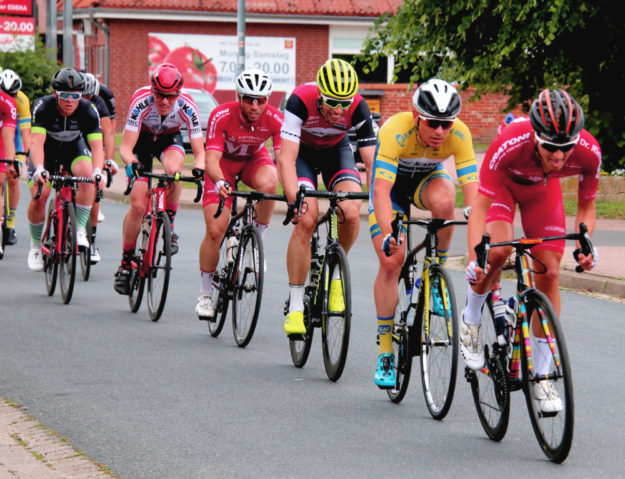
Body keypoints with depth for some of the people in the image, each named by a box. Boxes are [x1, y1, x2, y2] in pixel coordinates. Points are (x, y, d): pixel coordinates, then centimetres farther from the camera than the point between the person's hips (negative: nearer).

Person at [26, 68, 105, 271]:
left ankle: (80, 230, -19)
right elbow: (37, 142, -40)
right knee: (38, 196, -17)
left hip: (74, 147, 1)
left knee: (87, 176, -31)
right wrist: (39, 169, -58)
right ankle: (36, 245, 7)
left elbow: (96, 145, -33)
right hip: (47, 149, -1)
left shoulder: (88, 110, -27)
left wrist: (98, 171, -53)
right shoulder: (43, 107, -31)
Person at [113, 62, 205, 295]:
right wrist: (131, 163, -58)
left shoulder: (187, 107, -32)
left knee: (173, 168, -36)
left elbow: (199, 152, -30)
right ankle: (125, 264, 7)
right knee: (138, 205, -11)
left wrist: (199, 169, -52)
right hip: (142, 139, -1)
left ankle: (169, 226, -14)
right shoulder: (141, 102, -35)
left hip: (169, 139, 1)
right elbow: (126, 147, -37)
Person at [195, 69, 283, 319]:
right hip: (224, 162, -1)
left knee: (268, 183, -37)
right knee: (215, 231, -13)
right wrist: (220, 182, -58)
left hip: (255, 159, 1)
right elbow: (211, 159, -36)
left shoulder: (275, 119, -26)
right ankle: (205, 293, 5)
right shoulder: (221, 116, -31)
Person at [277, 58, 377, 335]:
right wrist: (294, 199, -51)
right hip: (302, 152, -2)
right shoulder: (301, 101, -35)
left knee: (351, 213, -24)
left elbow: (372, 161, -27)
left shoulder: (358, 108, -29)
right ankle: (295, 307, -14)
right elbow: (286, 159, -38)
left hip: (336, 150, 2)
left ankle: (335, 272, 5)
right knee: (306, 220, -22)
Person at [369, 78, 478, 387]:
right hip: (392, 182, -2)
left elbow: (472, 188, -34)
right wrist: (388, 236, -56)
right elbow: (382, 190, -43)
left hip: (429, 179, 2)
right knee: (391, 261, -15)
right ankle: (385, 352, -4)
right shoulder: (395, 131, -37)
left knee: (443, 200, -35)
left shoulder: (459, 135, -30)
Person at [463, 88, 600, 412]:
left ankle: (540, 376, 3)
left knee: (549, 274, -7)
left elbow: (586, 207, -15)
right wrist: (474, 258, -49)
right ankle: (471, 322, 1)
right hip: (503, 183, -2)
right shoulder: (509, 145, -42)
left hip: (543, 191, 2)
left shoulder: (588, 152, -33)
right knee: (498, 251, -29)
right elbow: (480, 205, -37)